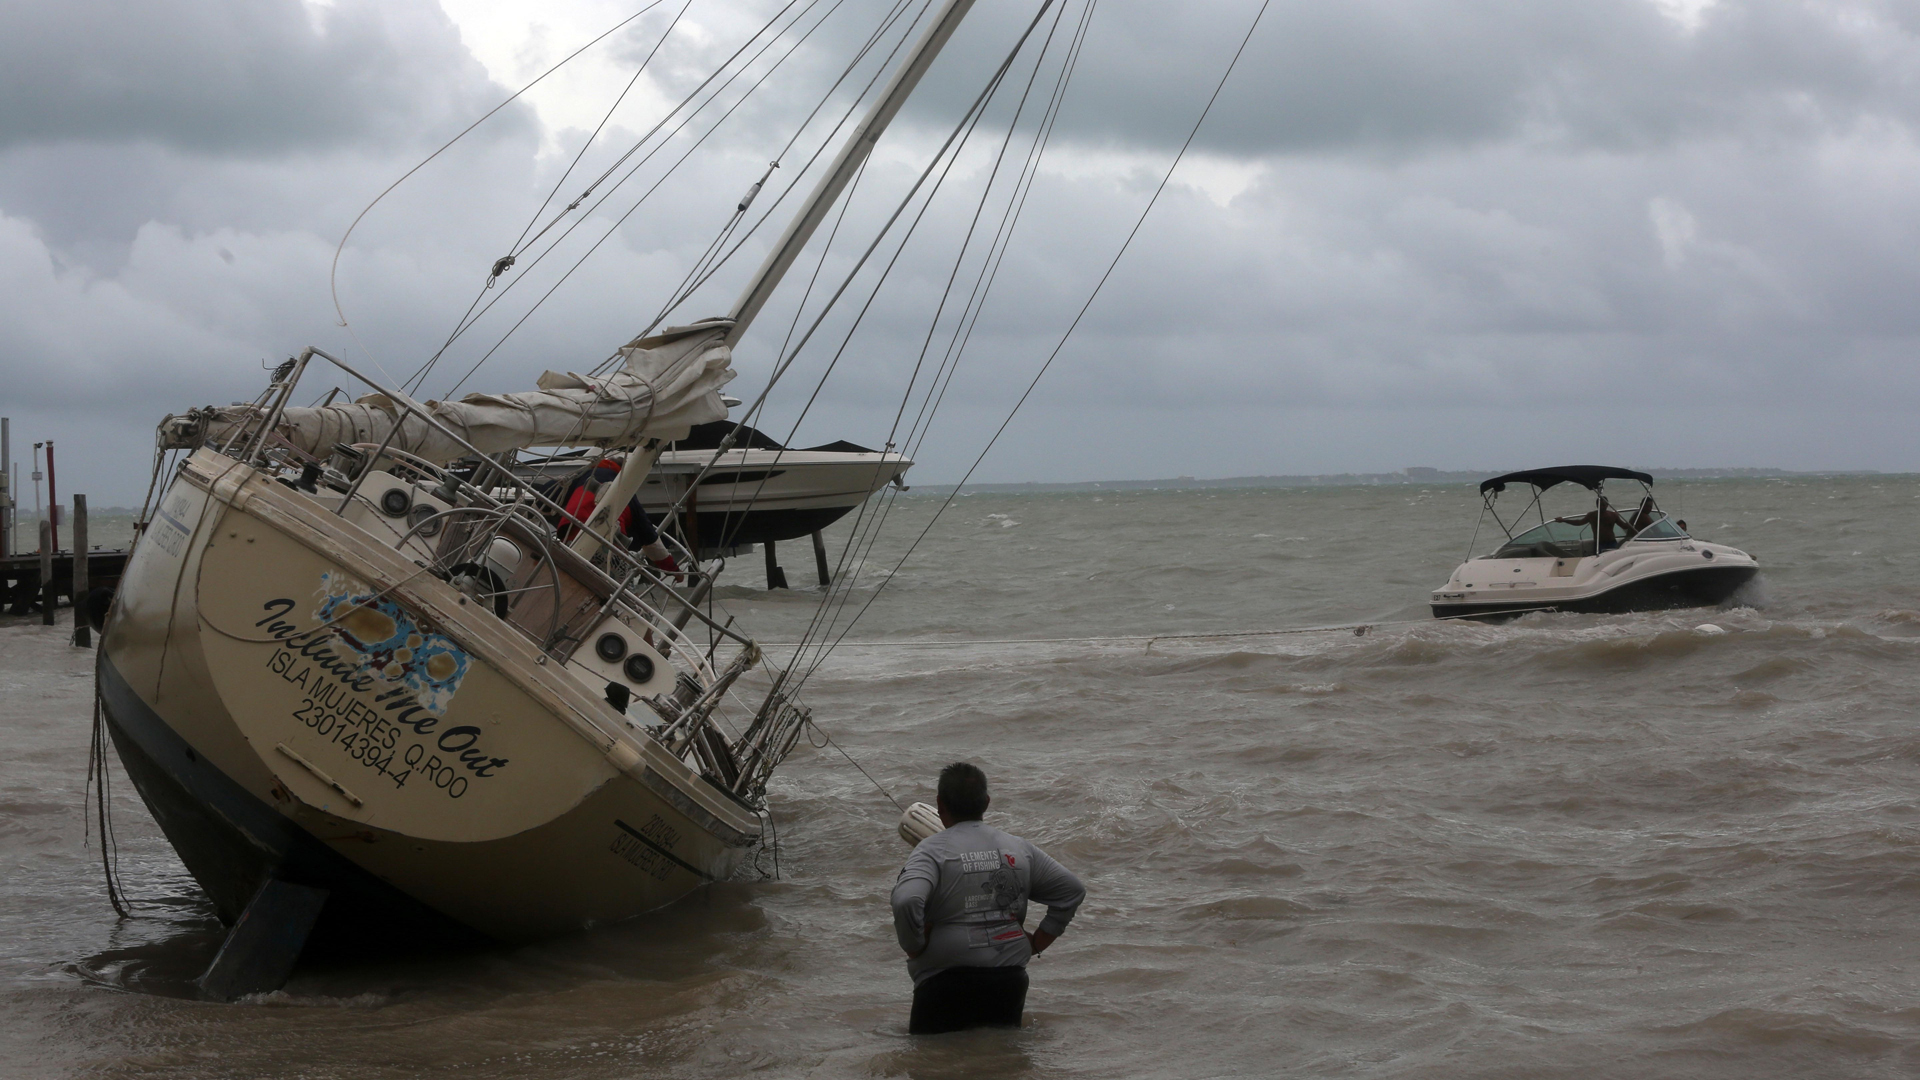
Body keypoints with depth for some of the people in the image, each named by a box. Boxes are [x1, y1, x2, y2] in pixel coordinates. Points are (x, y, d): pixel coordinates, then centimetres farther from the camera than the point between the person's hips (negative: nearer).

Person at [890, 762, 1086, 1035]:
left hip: (947, 981, -4)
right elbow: (1073, 890, 14)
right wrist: (1038, 942, 16)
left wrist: (914, 947, -9)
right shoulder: (1018, 848, 9)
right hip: (1010, 980, 4)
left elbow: (906, 902, -25)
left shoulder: (932, 850, -8)